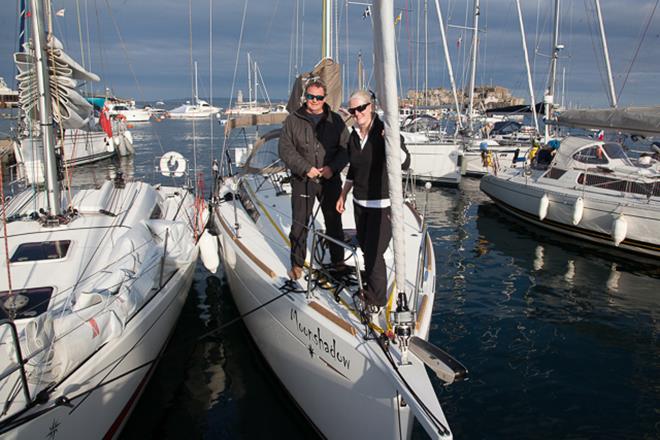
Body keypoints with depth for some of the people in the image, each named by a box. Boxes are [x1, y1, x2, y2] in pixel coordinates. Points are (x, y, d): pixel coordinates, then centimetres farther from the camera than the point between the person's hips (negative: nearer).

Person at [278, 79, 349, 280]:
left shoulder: (335, 120, 6)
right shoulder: (292, 120, 1)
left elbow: (345, 148, 4)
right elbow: (286, 149, -4)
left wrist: (332, 167, -13)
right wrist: (306, 168, -15)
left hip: (330, 180, 2)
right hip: (302, 180, -1)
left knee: (334, 222, 10)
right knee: (299, 224, 1)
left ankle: (338, 262, 24)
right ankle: (297, 264, 15)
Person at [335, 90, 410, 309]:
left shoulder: (384, 131, -15)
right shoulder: (353, 136, 5)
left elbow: (405, 163, -27)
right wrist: (343, 195, 20)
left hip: (382, 204, -7)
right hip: (360, 201, 7)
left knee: (373, 251, -5)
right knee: (364, 245, 17)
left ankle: (377, 297, 15)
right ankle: (371, 287, 37)